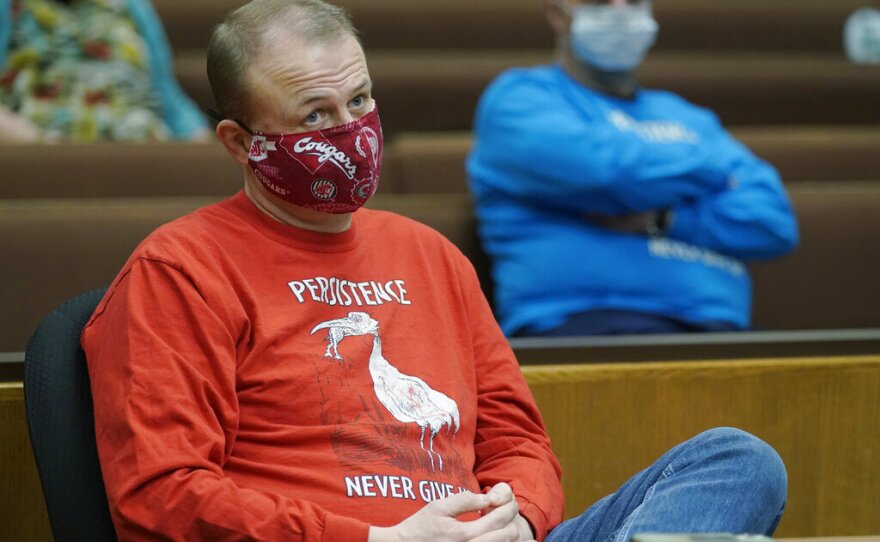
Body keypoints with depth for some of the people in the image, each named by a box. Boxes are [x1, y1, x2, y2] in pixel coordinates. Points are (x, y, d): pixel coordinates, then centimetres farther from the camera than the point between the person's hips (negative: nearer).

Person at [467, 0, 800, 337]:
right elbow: (604, 165, -10)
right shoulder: (517, 96, 10)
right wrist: (716, 170, 8)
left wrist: (661, 220, -4)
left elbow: (774, 221, 13)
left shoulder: (686, 116, 27)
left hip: (716, 324, 5)